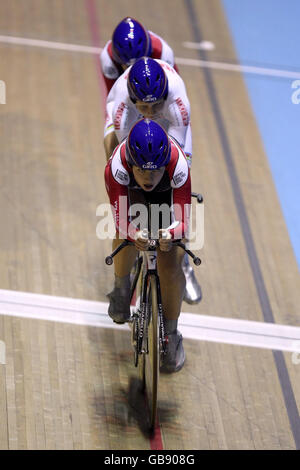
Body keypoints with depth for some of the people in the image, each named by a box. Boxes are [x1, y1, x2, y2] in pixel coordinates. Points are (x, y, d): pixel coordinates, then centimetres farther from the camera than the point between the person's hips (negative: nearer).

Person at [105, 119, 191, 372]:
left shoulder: (179, 166, -43)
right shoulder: (117, 165, -42)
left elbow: (183, 220, -40)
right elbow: (120, 217, -41)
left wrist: (171, 233, -64)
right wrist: (134, 233, -63)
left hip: (169, 193, -1)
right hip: (132, 191, 1)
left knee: (170, 265, -11)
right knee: (127, 227, -31)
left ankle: (171, 335, 11)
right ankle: (121, 288, -3)